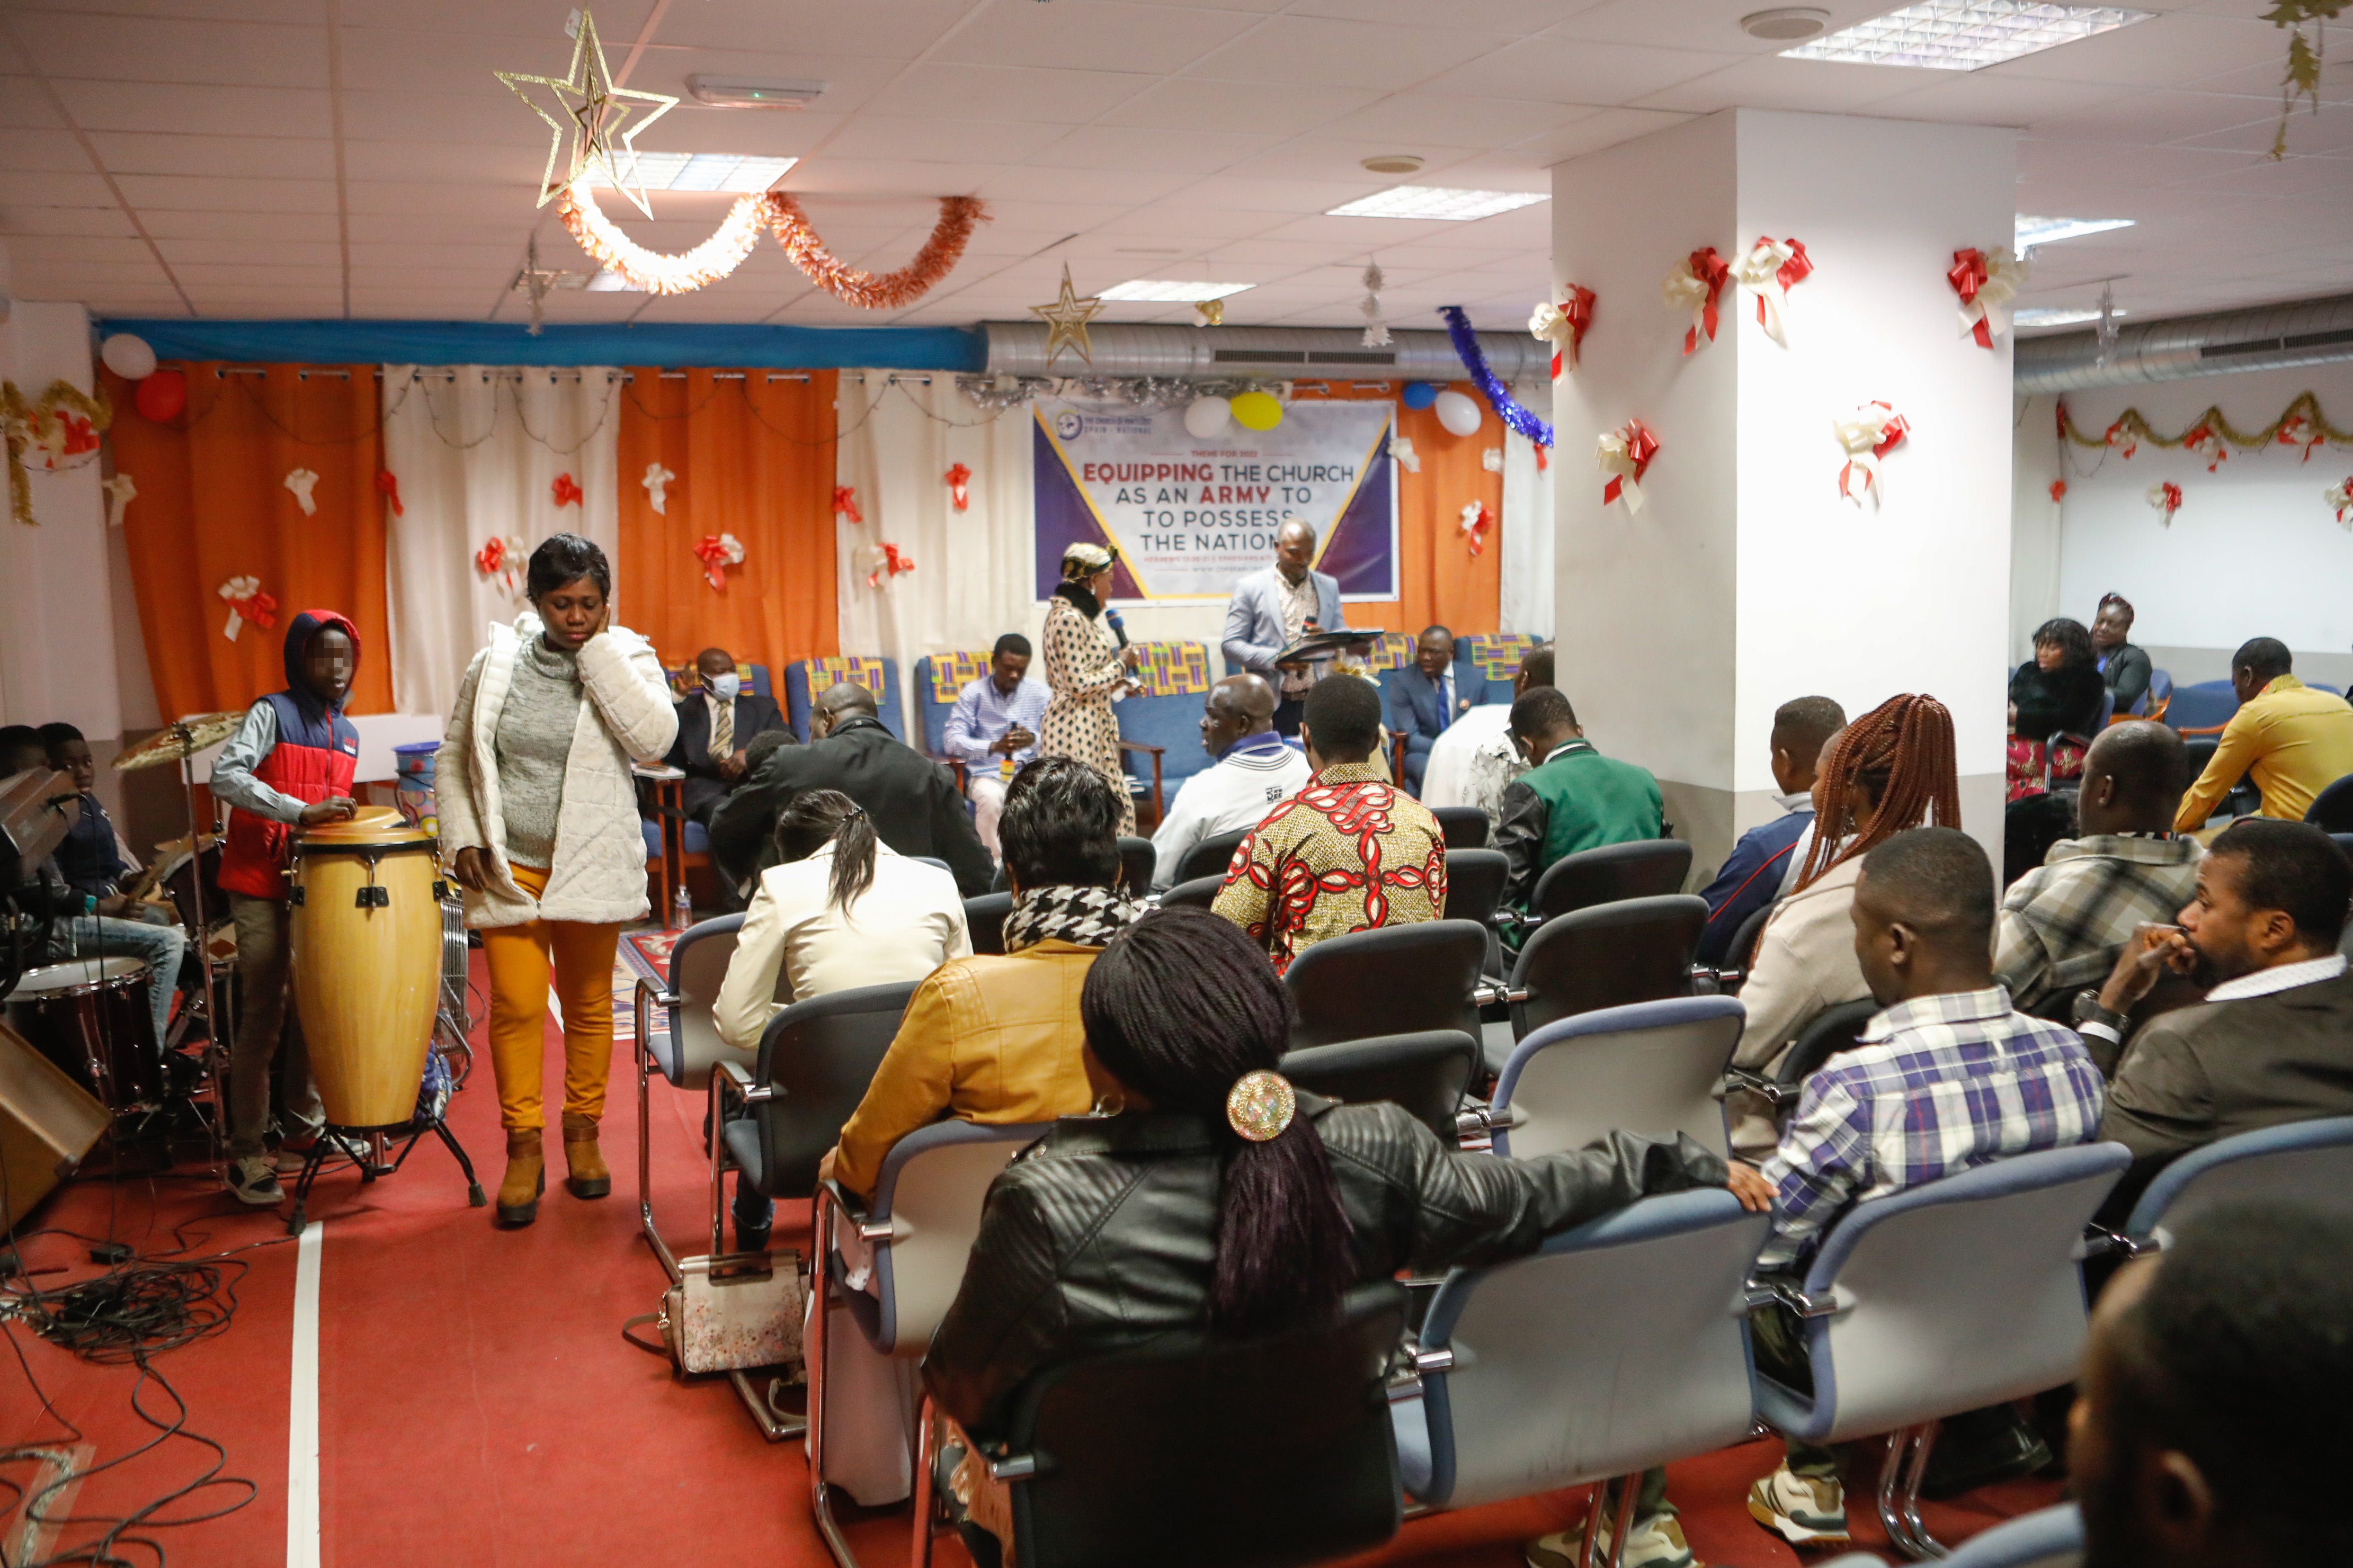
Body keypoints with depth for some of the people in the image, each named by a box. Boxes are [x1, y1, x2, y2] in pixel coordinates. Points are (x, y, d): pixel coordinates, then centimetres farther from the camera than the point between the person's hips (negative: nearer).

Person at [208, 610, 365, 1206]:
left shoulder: (348, 733, 15)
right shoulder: (272, 713, -6)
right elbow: (225, 776, -22)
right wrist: (302, 812, -30)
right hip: (263, 887, -6)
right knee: (264, 1018, -7)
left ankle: (306, 1126, 27)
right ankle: (246, 1155, -2)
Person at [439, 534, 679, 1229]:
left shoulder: (627, 658, -4)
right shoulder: (496, 662, 1)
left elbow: (654, 739, -22)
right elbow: (455, 756, 10)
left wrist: (599, 650, -18)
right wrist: (462, 838, -1)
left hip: (592, 867, 0)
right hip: (506, 866, 1)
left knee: (589, 1004, 10)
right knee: (516, 1006, -3)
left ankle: (583, 1131, 26)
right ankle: (524, 1149, 9)